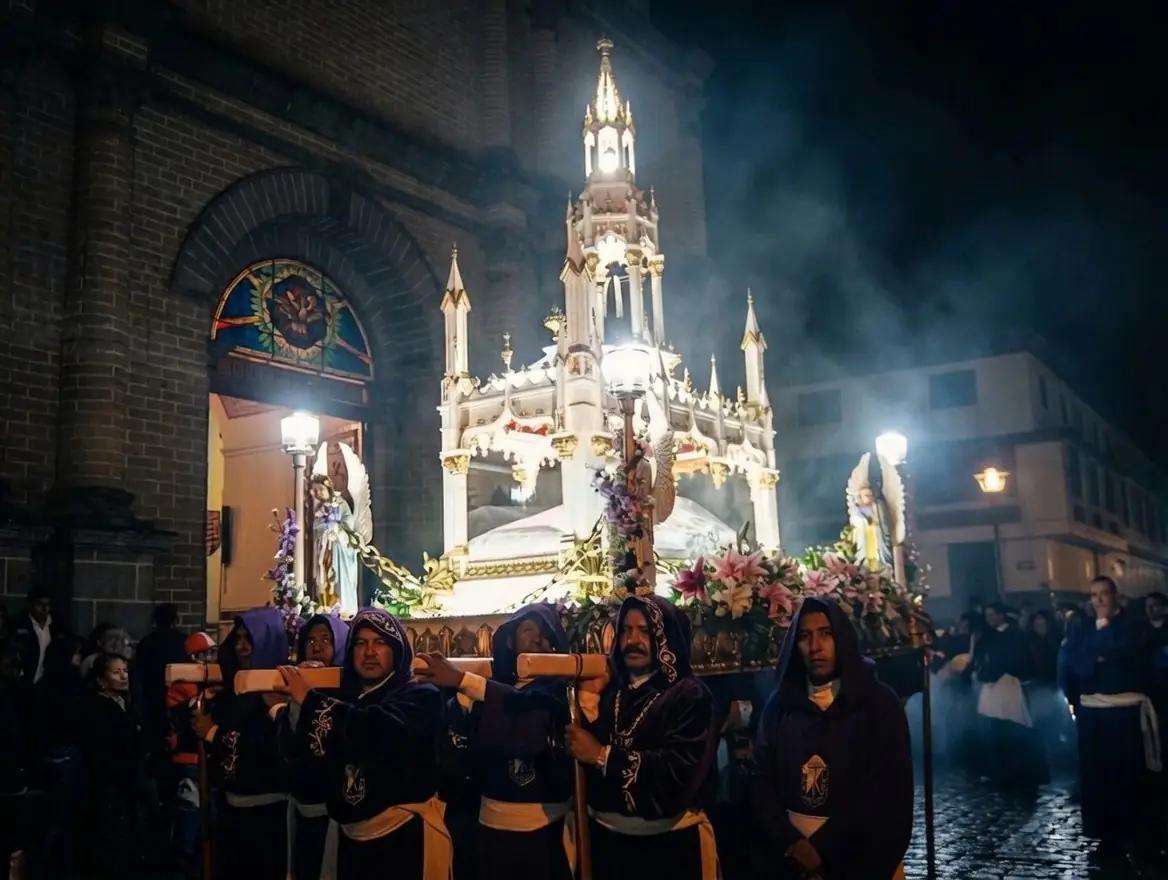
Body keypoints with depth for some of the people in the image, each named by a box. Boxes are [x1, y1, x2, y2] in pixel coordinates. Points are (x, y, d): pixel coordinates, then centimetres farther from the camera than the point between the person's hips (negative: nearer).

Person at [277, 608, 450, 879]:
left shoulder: (420, 697, -6)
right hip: (354, 838, 5)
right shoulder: (345, 698, 10)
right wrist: (296, 706, -14)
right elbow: (298, 750, 4)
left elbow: (378, 728, -25)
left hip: (406, 835, -5)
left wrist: (309, 699, -19)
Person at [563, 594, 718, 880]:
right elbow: (581, 754, 1)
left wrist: (604, 756, -19)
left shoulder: (689, 695, -9)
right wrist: (589, 697, -9)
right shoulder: (609, 689, 8)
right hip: (609, 837, 4)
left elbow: (680, 768, -22)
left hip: (672, 840, -4)